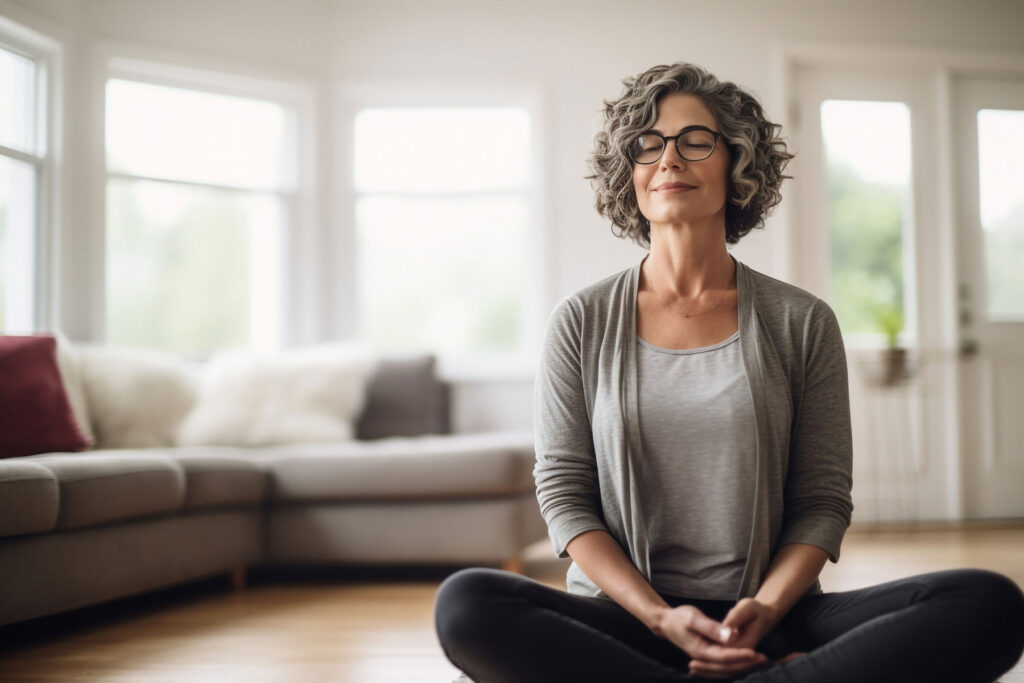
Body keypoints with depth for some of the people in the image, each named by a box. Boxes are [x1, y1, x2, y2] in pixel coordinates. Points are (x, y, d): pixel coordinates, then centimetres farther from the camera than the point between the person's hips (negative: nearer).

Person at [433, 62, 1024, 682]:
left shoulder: (802, 323, 8)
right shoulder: (582, 323, 7)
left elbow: (823, 500, 6)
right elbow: (564, 492, 2)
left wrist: (764, 609, -14)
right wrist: (661, 618, -13)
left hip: (772, 620, 1)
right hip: (623, 618, 0)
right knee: (464, 603, -33)